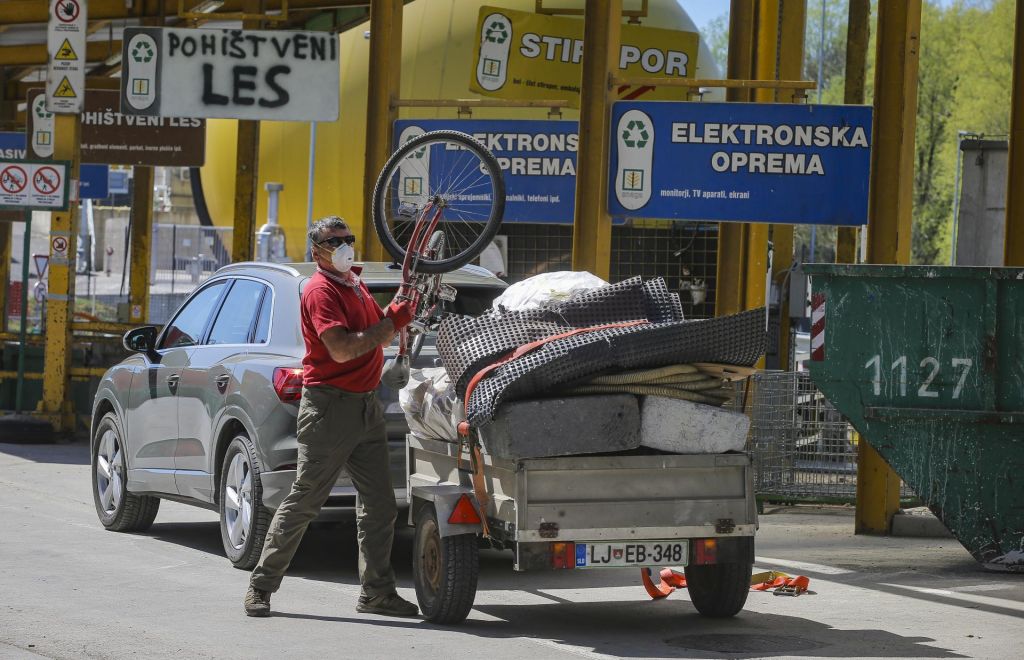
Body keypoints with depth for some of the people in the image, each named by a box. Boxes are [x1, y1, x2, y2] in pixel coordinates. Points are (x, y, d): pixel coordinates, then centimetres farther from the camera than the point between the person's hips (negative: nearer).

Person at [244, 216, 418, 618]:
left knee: (380, 504, 5)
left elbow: (377, 333, 18)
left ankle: (377, 592, 10)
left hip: (365, 404, 9)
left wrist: (401, 305, 1)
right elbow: (341, 348, -24)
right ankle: (261, 586, 3)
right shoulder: (320, 290, -12)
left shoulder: (354, 284, 18)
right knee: (303, 501, -5)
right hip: (329, 406, -9)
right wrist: (392, 322, -19)